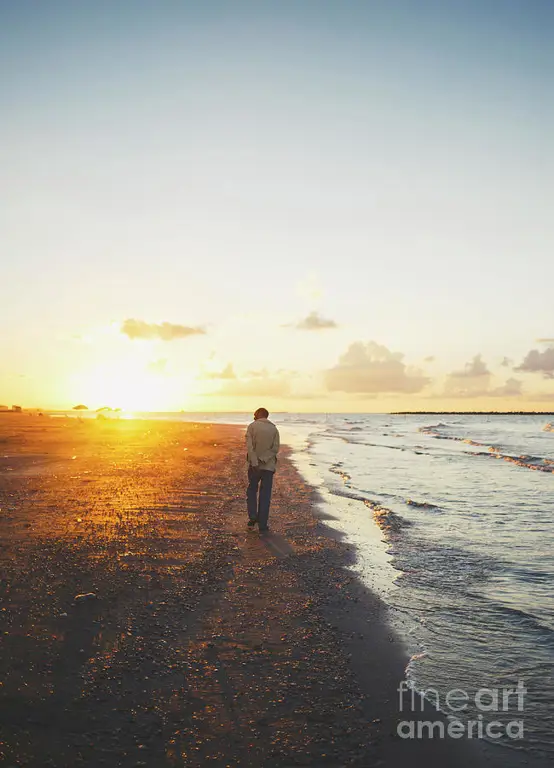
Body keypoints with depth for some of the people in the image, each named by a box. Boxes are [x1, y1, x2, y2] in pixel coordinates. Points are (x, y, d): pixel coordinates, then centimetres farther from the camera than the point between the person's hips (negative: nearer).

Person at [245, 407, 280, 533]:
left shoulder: (252, 426, -4)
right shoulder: (274, 429, 2)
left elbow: (249, 446, -15)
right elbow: (275, 449, -7)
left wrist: (254, 463, -19)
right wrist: (265, 458, -7)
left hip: (255, 465, -1)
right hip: (269, 466, 1)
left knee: (252, 490, 19)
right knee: (265, 496, 7)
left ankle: (252, 517, 4)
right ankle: (262, 525, 9)